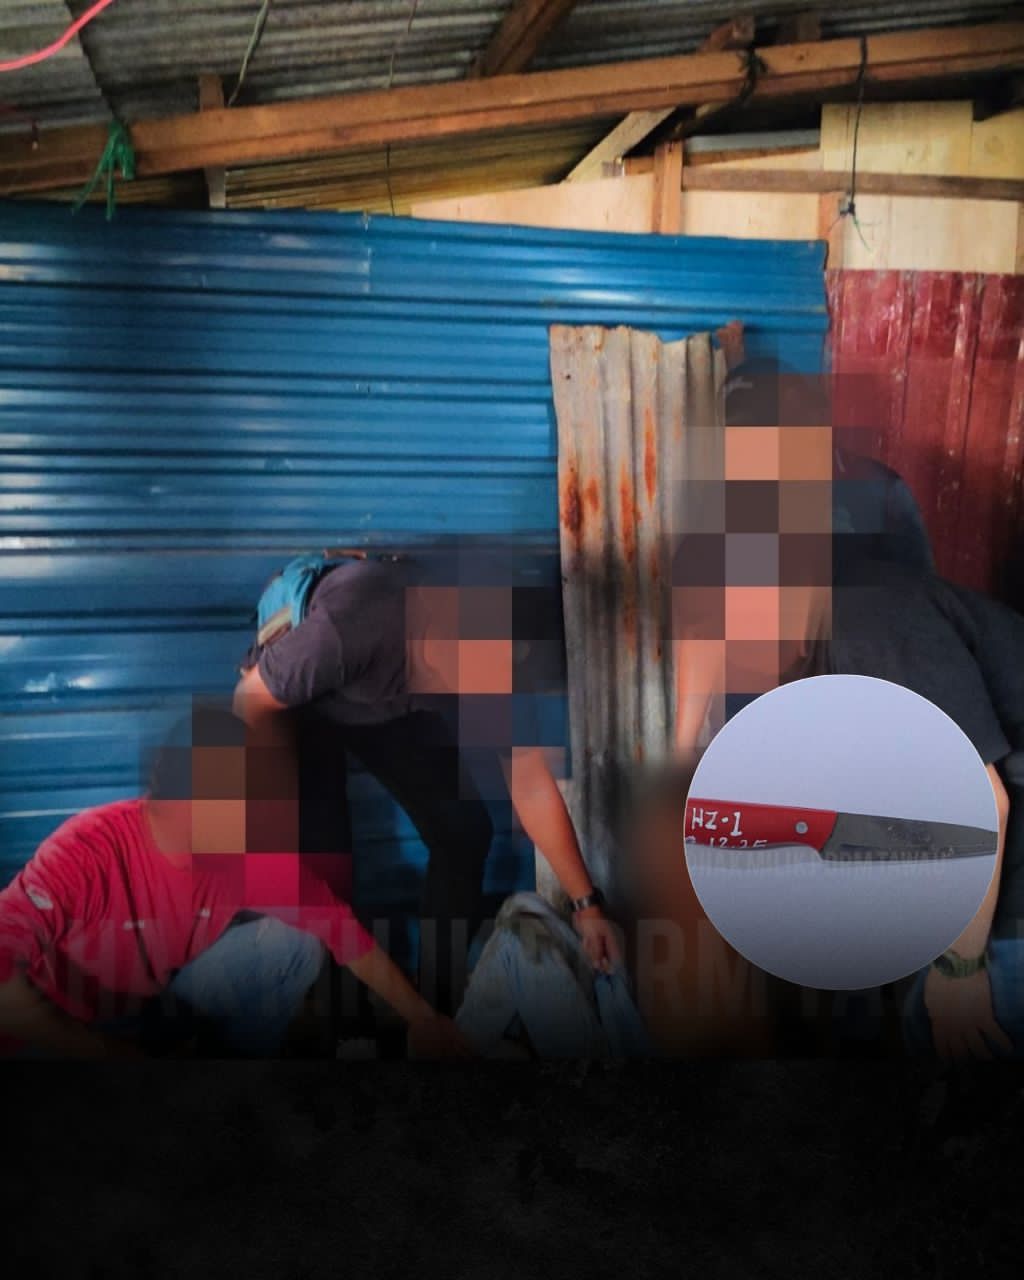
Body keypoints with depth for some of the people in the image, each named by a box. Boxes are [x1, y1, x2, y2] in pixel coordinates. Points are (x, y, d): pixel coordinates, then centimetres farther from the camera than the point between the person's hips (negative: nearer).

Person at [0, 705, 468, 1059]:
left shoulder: (250, 848, -18)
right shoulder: (86, 853, -34)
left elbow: (334, 921, -11)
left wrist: (420, 1017, -6)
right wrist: (104, 1051, -37)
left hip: (169, 1001, 5)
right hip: (61, 1028, -5)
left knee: (293, 945, -16)